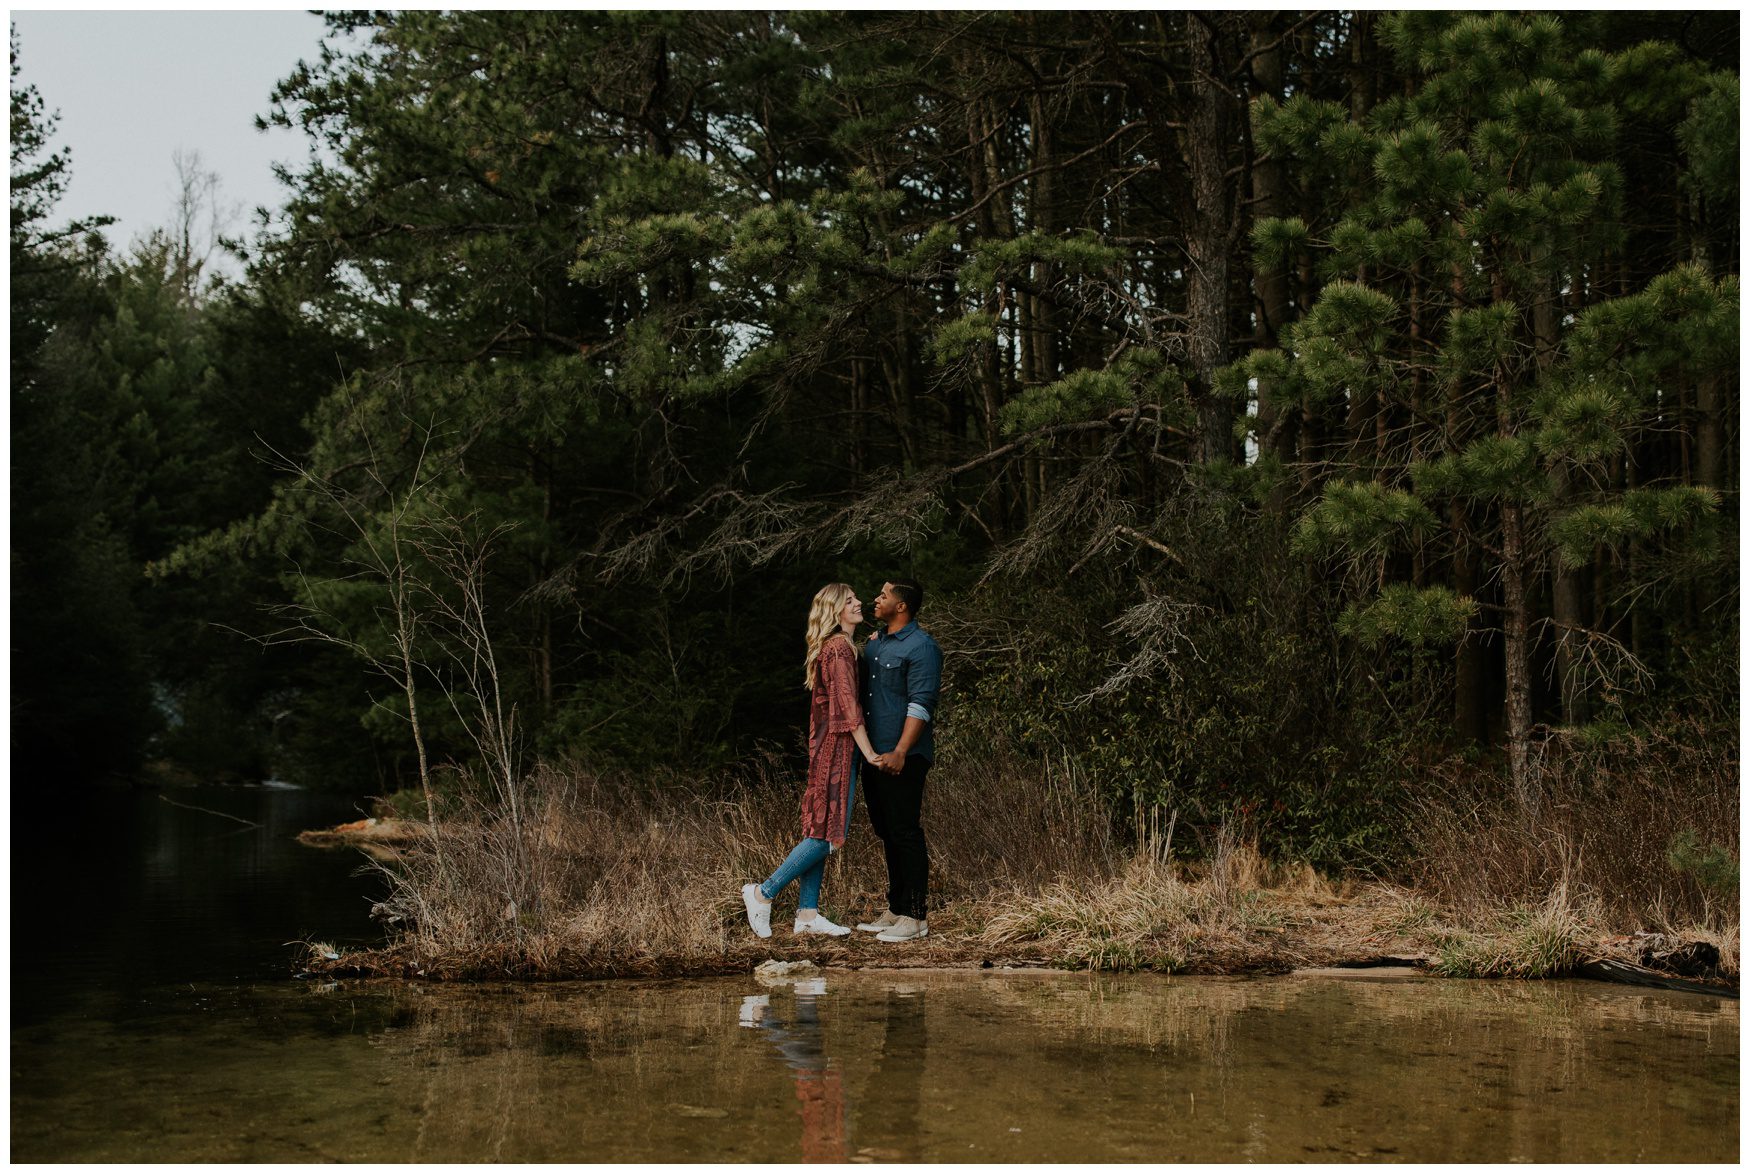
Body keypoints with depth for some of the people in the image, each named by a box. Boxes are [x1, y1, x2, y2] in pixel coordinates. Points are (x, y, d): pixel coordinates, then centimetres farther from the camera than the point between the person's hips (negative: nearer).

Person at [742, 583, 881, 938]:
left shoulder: (839, 648, 17)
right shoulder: (840, 648, -14)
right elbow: (848, 707, -18)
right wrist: (870, 754, -19)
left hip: (827, 750, 10)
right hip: (839, 748, -10)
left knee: (820, 832, 9)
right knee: (827, 834, -9)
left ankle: (807, 914, 10)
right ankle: (763, 893, -5)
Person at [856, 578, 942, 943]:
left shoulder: (921, 647, -11)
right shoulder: (873, 644, 17)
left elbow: (920, 705, -18)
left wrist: (900, 752, -26)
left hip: (903, 758, -9)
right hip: (874, 755, 9)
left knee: (905, 833, -7)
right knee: (886, 832, 12)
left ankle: (915, 916, -3)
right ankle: (895, 909, 20)